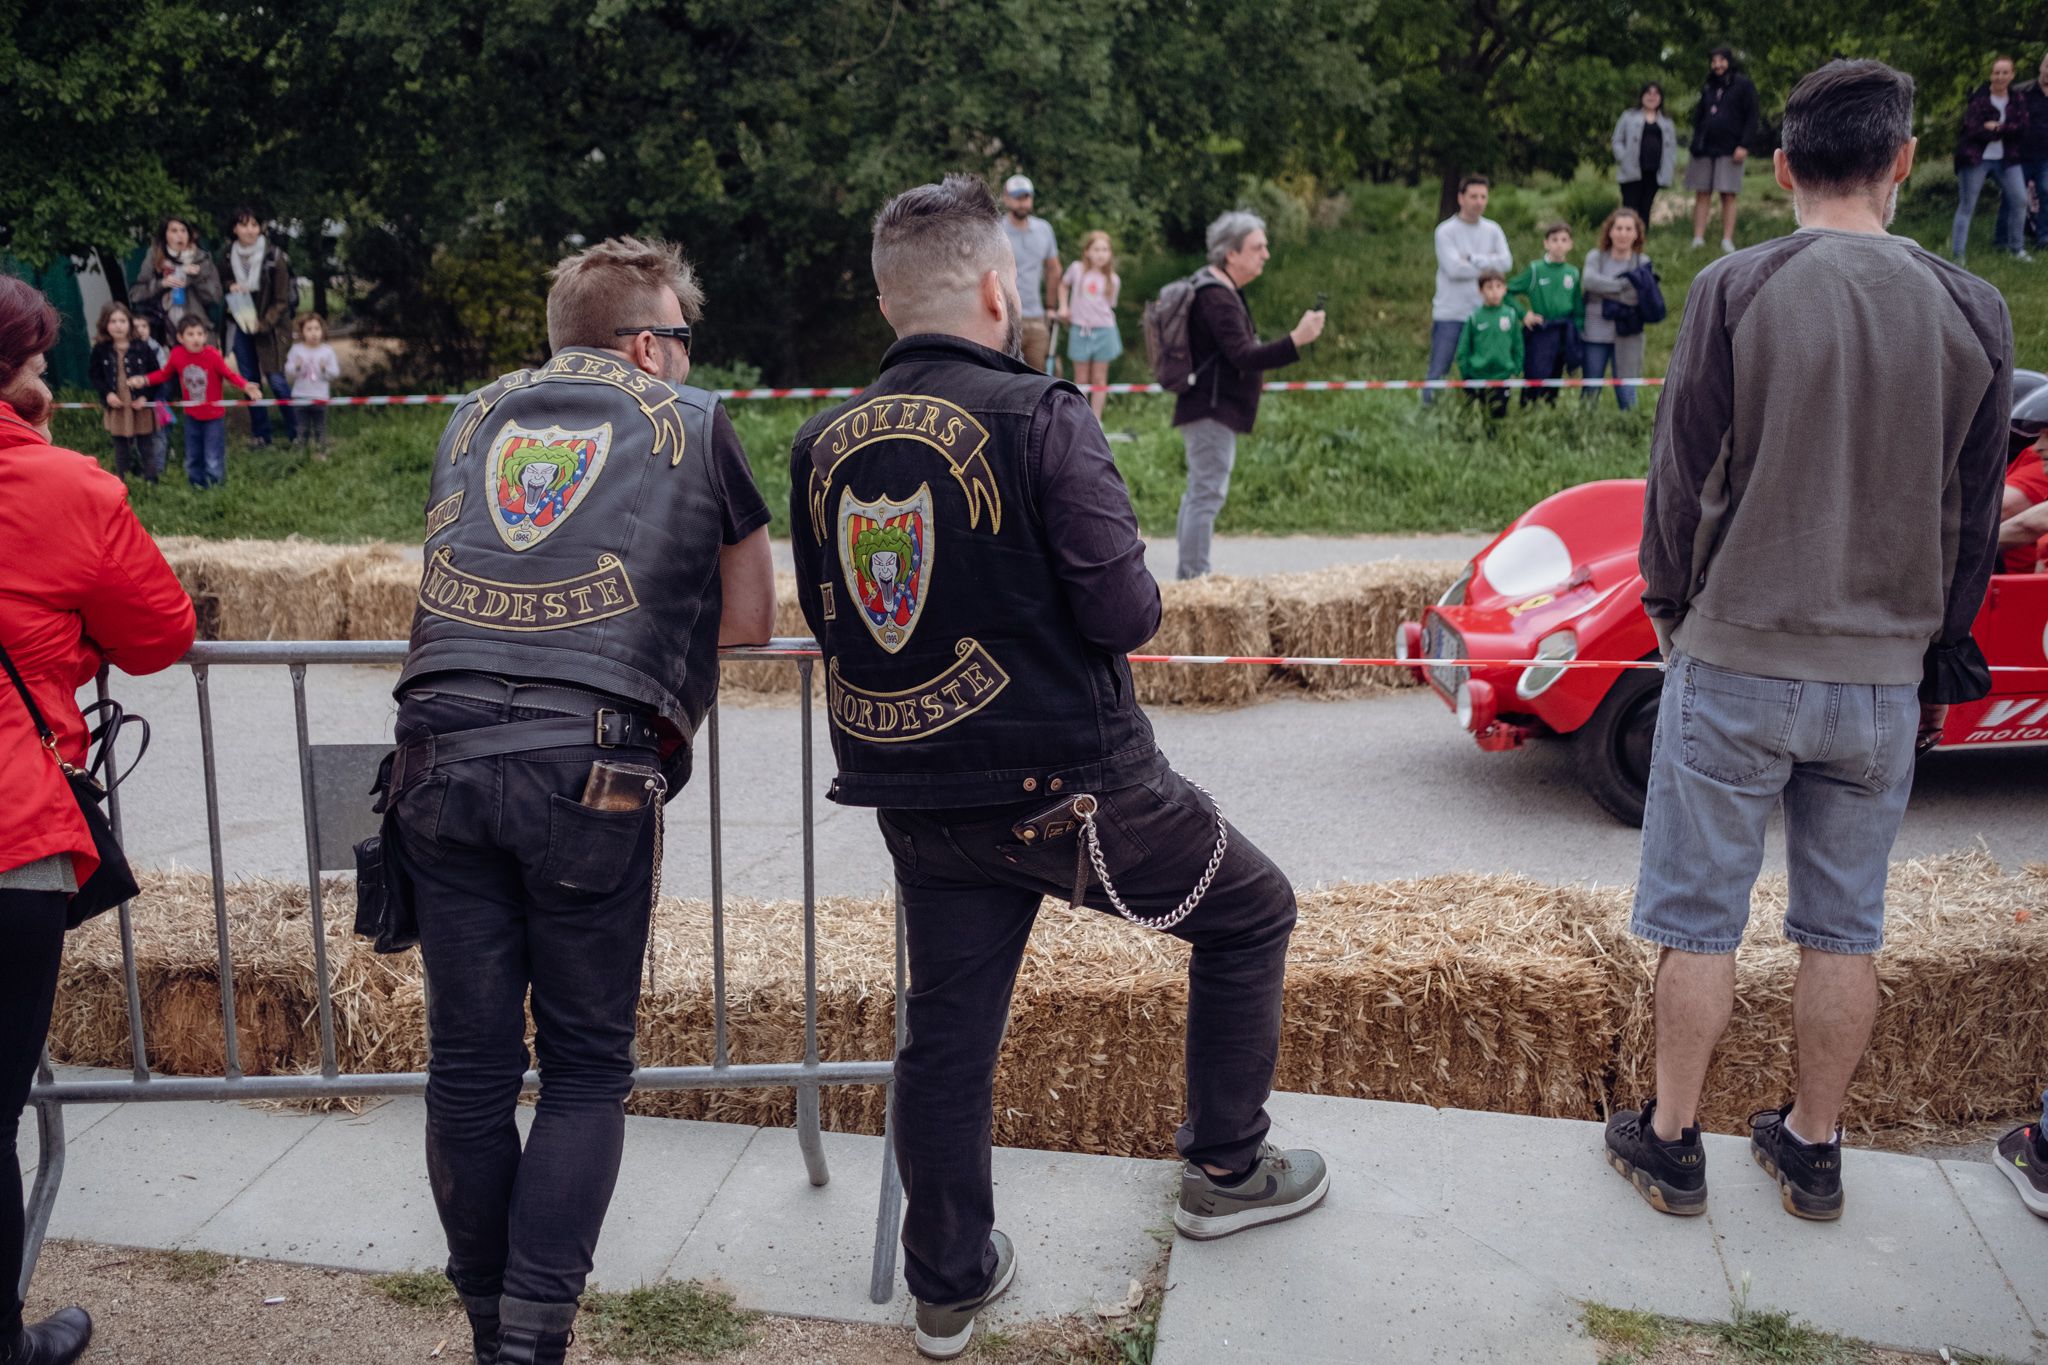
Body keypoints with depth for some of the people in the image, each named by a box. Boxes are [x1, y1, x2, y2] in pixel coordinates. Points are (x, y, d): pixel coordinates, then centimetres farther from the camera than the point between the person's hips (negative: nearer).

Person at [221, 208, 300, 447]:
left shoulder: (274, 257, -11)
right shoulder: (229, 256, 2)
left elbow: (282, 299, -8)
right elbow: (222, 285, 18)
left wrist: (263, 324, -15)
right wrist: (231, 287, -6)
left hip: (270, 326, -5)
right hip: (241, 326, 5)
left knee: (276, 380, -8)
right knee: (250, 380, 7)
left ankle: (295, 433, 4)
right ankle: (260, 433, 17)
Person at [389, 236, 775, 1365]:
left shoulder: (473, 418, 24)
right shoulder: (693, 423, 14)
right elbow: (749, 620, 19)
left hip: (442, 753, 4)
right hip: (593, 766, -3)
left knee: (469, 1063, 11)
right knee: (585, 1067, 8)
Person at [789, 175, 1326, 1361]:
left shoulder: (824, 444, 2)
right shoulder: (1040, 415, -15)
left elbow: (826, 620, 10)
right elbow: (1122, 610, -20)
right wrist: (1138, 604, 3)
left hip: (917, 802, 6)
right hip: (1069, 785, -5)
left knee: (948, 1031, 17)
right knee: (1251, 911, 19)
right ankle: (1228, 1169, 30)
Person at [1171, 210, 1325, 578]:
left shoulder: (1219, 291, 16)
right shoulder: (1217, 298, -19)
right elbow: (1243, 357, -28)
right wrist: (1296, 340, -35)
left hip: (1208, 411, 11)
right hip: (1213, 410, -11)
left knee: (1199, 493, 14)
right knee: (1207, 494, -11)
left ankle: (1188, 577, 21)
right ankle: (1195, 579, -11)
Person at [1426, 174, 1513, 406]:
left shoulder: (1493, 230, 9)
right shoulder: (1446, 231, -3)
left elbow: (1506, 262, -5)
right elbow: (1454, 268, -16)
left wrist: (1473, 259, -12)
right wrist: (1488, 264, -7)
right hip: (1449, 313, -4)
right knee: (1438, 370, -2)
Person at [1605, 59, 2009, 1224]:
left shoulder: (1738, 290, -10)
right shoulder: (1974, 313, -1)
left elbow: (1683, 477, -5)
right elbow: (1975, 517, 7)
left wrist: (1671, 603, 12)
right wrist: (1938, 663, 18)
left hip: (1737, 659, -3)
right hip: (1884, 679, 3)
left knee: (1702, 918, 8)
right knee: (1845, 928, 14)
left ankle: (1671, 1142, 20)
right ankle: (1814, 1149, 28)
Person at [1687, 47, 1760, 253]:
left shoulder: (1743, 85, 3)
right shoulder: (1708, 88, 16)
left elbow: (1751, 117, -2)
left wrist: (1744, 145, -12)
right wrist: (1695, 145, 11)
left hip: (1729, 150, -4)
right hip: (1704, 149, 4)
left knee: (1728, 196, -4)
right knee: (1702, 194, 0)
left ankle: (1727, 242, -3)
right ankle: (1698, 240, 1)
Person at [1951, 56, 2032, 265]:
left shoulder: (2017, 101, 5)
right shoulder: (1978, 99, -9)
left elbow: (2021, 128, -7)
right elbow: (1973, 130, -18)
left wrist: (1996, 127, -20)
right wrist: (2005, 131, -11)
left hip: (2006, 159, 5)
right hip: (1976, 159, -5)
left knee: (2019, 200, 1)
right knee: (1966, 207, -2)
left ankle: (2017, 249, 14)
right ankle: (1958, 255, 1)